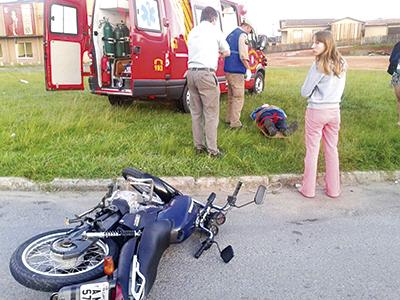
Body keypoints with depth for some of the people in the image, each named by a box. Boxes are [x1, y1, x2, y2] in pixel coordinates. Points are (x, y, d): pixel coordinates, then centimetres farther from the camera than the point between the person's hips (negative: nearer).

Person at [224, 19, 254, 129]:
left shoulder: (231, 34, 17)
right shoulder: (242, 35, -11)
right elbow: (243, 55, -20)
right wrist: (248, 69, -11)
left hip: (227, 70, 9)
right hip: (236, 71, -9)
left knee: (231, 96, 18)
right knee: (238, 97, -3)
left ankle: (228, 118, 26)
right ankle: (235, 122, -2)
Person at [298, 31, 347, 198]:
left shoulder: (319, 65, -18)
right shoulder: (342, 64, 2)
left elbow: (305, 92, -12)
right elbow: (340, 90, 13)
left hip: (316, 111, -6)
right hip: (334, 110, 6)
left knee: (312, 150, 6)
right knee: (332, 149, 14)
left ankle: (308, 189, 16)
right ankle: (333, 189, 23)